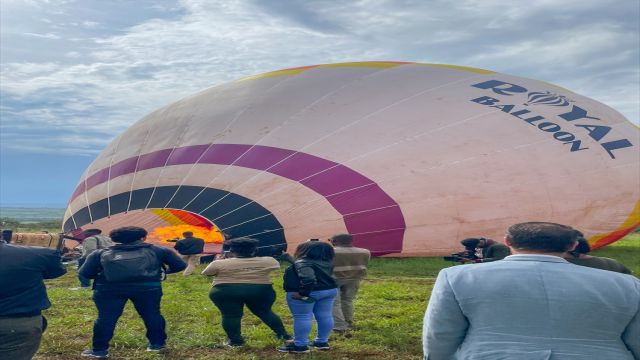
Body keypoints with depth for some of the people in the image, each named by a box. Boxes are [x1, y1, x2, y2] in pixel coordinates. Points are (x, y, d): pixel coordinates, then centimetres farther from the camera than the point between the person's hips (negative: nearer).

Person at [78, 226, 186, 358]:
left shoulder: (101, 253, 17)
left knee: (106, 317, 13)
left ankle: (99, 350, 19)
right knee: (152, 315, 16)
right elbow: (179, 265, 17)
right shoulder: (156, 251, 14)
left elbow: (84, 273, 15)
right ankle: (157, 343, 28)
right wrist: (163, 271, 33)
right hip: (147, 287, 0)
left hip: (109, 289, 0)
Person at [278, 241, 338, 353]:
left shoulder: (303, 263, -18)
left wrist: (302, 293, -27)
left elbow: (308, 278, -33)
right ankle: (322, 342, 23)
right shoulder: (327, 263, 8)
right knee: (325, 316, 12)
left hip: (304, 294, -8)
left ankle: (300, 345, 3)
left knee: (302, 318, -1)